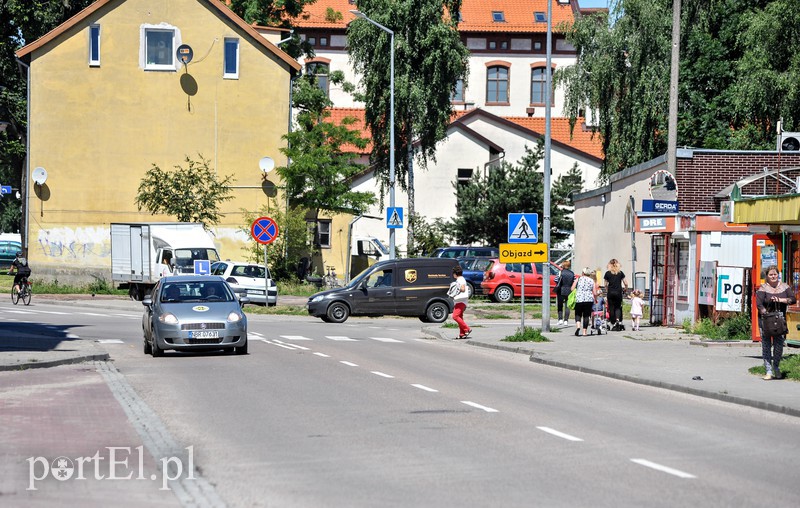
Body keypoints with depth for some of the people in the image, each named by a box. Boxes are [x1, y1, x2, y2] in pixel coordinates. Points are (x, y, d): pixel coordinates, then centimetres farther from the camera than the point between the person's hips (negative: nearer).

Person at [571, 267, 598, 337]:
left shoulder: (578, 279, 8)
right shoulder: (592, 281, 10)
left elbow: (572, 289, 2)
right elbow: (595, 293, 4)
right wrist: (594, 299, 22)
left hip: (578, 299, -1)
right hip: (589, 300, 1)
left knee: (578, 314, 10)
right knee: (586, 315, 6)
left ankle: (578, 326, -16)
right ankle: (584, 331, 4)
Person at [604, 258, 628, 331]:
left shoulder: (608, 273, 0)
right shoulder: (620, 273, 3)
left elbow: (606, 285, 3)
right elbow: (626, 283, 1)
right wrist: (625, 290, 18)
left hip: (610, 293, -1)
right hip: (618, 292, 1)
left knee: (611, 308, 6)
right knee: (618, 307, 12)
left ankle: (613, 324, 6)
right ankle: (618, 319, -13)